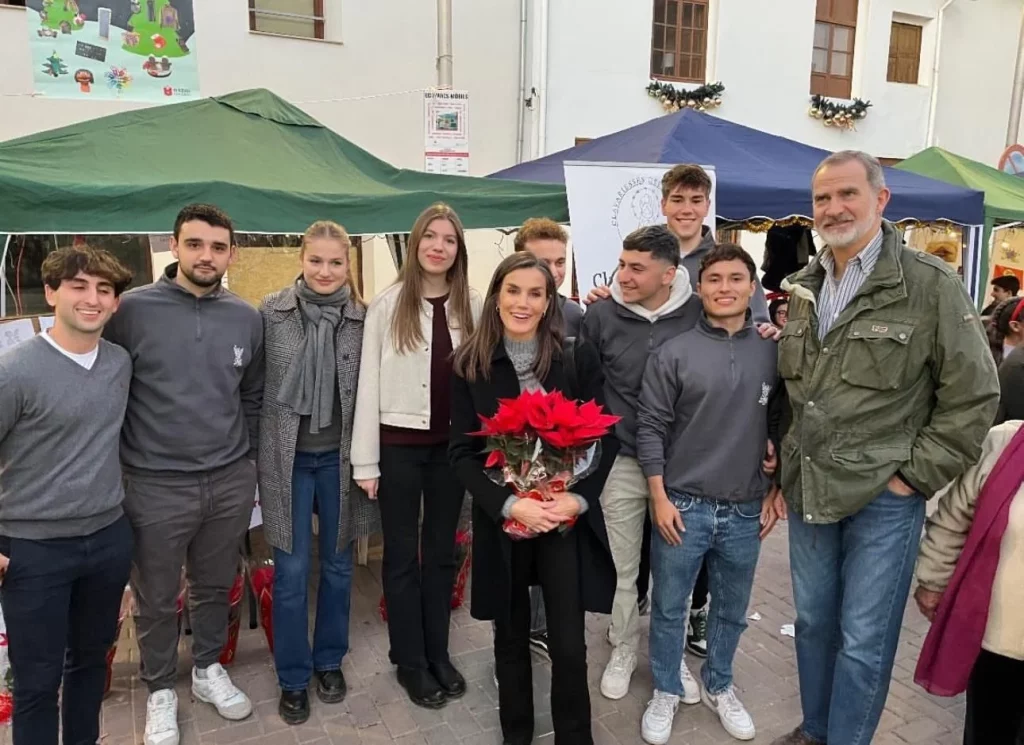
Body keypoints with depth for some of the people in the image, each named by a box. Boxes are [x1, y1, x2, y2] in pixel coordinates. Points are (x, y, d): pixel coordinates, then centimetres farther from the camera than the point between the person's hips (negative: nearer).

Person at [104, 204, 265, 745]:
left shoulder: (247, 318, 2)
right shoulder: (132, 309, -10)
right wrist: (120, 462, -2)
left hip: (230, 481, 3)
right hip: (156, 484, -3)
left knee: (215, 586, 19)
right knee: (156, 598, 14)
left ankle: (208, 668, 42)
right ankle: (160, 689, 36)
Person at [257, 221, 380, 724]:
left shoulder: (363, 318, -3)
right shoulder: (271, 312, -5)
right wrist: (257, 450, 0)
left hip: (339, 457, 1)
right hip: (287, 457, -1)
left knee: (337, 564, 14)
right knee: (291, 572, 7)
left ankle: (329, 660, 35)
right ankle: (293, 677, 26)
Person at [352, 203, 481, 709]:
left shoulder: (473, 307, 2)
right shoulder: (388, 305, -6)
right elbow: (369, 384, -6)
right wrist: (365, 461, -8)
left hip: (452, 445, 3)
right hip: (400, 444, -2)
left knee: (442, 551, 15)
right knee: (402, 554, 10)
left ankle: (438, 654, 31)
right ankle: (410, 662, 26)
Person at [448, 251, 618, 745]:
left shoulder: (578, 357, -4)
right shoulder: (470, 365, -3)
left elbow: (604, 436, 0)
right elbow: (461, 451, -4)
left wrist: (578, 498, -13)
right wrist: (508, 504, -17)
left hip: (569, 516, 0)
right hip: (502, 520, 1)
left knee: (569, 645, 3)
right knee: (511, 640, 17)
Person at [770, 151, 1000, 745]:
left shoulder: (931, 284, -10)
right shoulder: (803, 288, 7)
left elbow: (973, 394, -8)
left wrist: (915, 475, -10)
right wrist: (785, 465, 9)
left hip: (883, 497, -5)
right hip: (808, 491, 5)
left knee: (864, 640, 5)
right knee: (813, 621, 19)